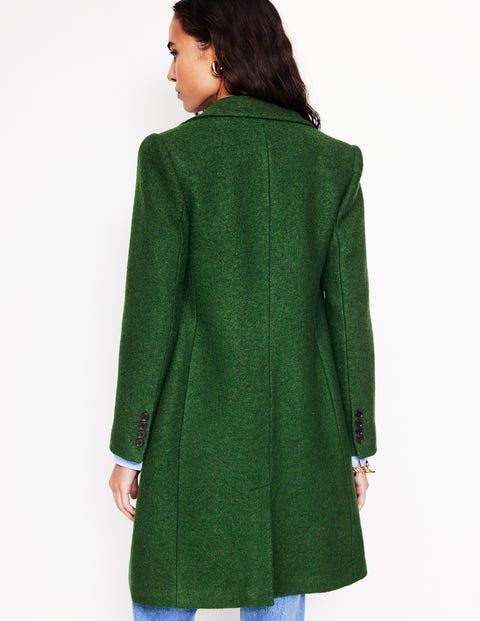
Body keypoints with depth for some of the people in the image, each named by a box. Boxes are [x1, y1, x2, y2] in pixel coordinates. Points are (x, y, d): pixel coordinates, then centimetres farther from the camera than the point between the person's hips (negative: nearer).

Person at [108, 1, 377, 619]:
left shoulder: (171, 154, -9)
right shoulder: (334, 161, 1)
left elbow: (151, 314, -9)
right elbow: (349, 312, 1)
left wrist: (129, 448, 0)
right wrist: (357, 444, 9)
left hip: (194, 430, -3)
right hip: (300, 428, 4)